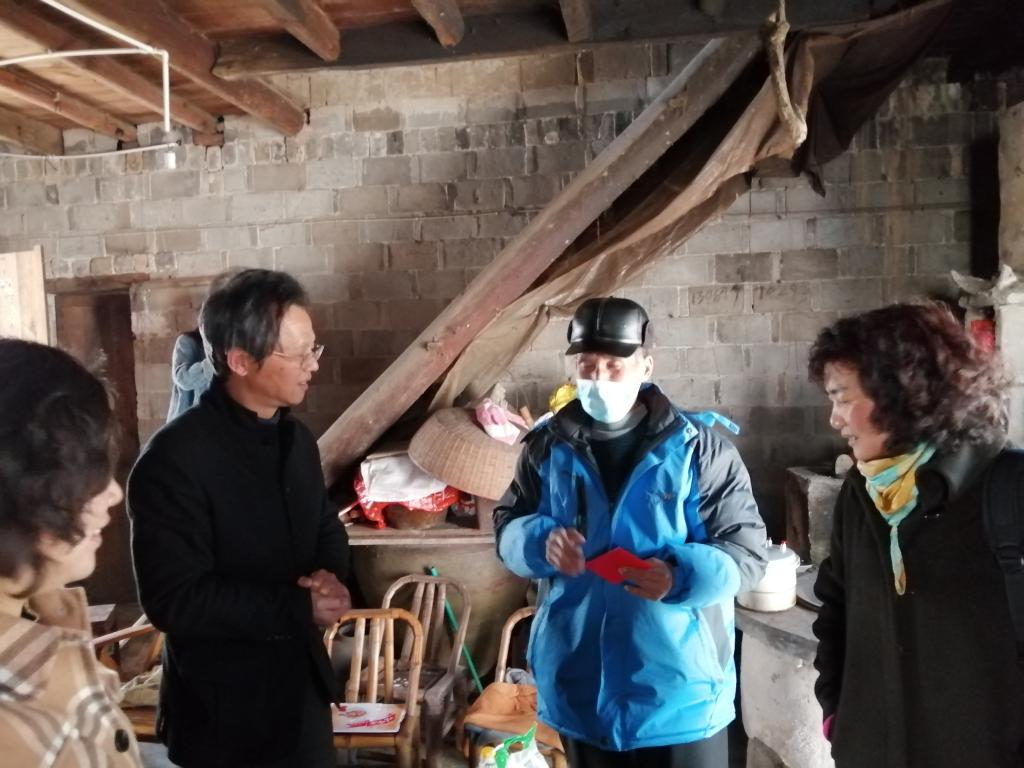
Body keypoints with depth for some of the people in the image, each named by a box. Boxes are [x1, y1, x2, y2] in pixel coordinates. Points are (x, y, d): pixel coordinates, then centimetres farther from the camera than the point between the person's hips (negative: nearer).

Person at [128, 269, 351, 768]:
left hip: (303, 681, 7)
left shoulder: (296, 438, 3)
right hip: (224, 706, -7)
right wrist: (298, 608, -21)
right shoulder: (174, 458, -21)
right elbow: (173, 599, -23)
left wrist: (331, 577, -9)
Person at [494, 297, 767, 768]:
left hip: (679, 688, -3)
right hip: (580, 687, 3)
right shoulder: (548, 446, 1)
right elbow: (507, 528, 9)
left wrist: (682, 576, -26)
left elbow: (746, 551, -7)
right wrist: (541, 543, -14)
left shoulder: (697, 447, -9)